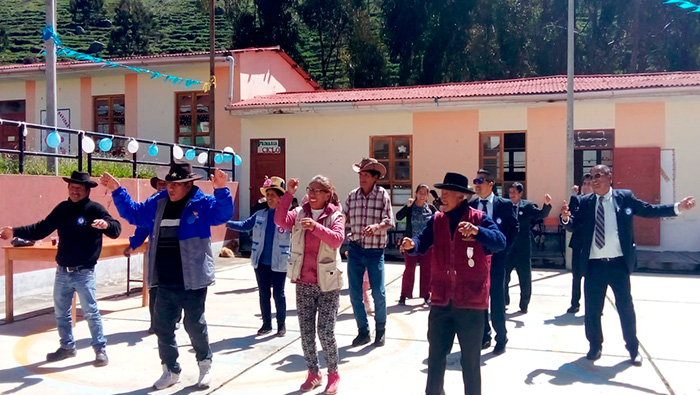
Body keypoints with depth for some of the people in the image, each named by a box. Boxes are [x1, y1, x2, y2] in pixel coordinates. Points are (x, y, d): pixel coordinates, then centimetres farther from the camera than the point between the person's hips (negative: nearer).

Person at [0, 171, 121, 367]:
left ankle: (100, 349, 9)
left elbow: (116, 229, -22)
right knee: (61, 312, 16)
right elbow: (41, 229, 12)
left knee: (91, 312, -1)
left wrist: (106, 224, -44)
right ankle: (67, 346, 32)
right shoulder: (62, 208, 6)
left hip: (84, 273, -6)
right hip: (62, 272, 6)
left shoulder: (95, 209, -11)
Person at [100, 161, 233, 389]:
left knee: (195, 325, 7)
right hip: (164, 283, 6)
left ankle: (205, 365, 31)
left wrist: (221, 190, -38)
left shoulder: (201, 203, -8)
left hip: (192, 282, -5)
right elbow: (133, 213, 21)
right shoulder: (158, 203, 8)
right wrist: (117, 191, 12)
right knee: (162, 327, 13)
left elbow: (224, 213, -23)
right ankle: (171, 370, 30)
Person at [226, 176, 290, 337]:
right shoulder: (260, 215, 5)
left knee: (278, 294, 6)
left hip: (279, 263, -4)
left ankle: (281, 325, 21)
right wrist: (227, 223, 1)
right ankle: (266, 324, 26)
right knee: (263, 294, 12)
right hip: (261, 262, 4)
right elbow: (245, 225, 12)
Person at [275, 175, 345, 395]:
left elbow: (337, 239, -23)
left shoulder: (335, 216, -5)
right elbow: (280, 221, -15)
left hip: (327, 284, -3)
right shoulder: (299, 214, 3)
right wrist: (288, 194, -21)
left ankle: (333, 374, 18)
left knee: (326, 332, -4)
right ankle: (313, 373, 26)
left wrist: (316, 227, -37)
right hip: (303, 283, 4)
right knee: (306, 332, 9)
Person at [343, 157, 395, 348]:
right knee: (355, 293, 6)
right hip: (355, 250, 3)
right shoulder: (352, 196, 4)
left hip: (375, 251, -3)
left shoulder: (382, 194, -4)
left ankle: (381, 330, 25)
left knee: (378, 293, 3)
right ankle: (363, 331, 22)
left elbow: (389, 221, -9)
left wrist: (376, 226, -27)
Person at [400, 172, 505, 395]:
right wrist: (411, 245, -26)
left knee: (470, 360, 12)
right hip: (441, 301, 4)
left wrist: (477, 231, -38)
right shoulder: (436, 220, 7)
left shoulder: (479, 219, -7)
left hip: (471, 302, -4)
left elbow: (500, 242, -20)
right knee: (435, 355, 15)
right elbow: (422, 242, -3)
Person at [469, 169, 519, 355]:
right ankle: (484, 337, 22)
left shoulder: (504, 204, -1)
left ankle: (501, 338, 14)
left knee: (497, 299, 1)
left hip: (496, 257, -3)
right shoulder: (470, 205, 6)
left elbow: (514, 227, 2)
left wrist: (505, 248, -5)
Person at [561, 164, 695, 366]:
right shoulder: (585, 202, 3)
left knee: (625, 307, 8)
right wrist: (566, 218, -22)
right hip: (594, 265, 1)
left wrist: (677, 207, -5)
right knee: (592, 308, 9)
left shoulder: (625, 197, 1)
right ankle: (595, 346, 28)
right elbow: (574, 226, 0)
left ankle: (633, 349, 26)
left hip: (619, 263, -1)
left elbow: (650, 210, 5)